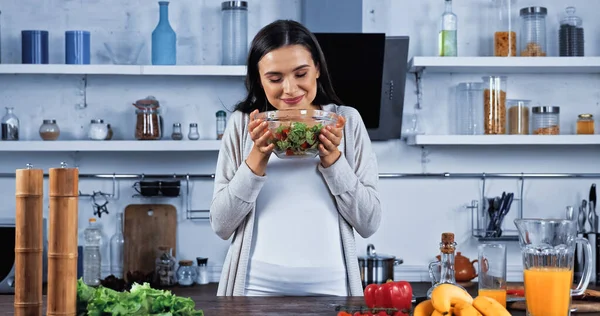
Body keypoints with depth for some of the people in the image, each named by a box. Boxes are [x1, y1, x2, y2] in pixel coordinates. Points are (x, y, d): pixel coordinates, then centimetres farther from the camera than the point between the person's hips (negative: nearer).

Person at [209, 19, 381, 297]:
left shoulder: (347, 121, 1)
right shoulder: (241, 124, 0)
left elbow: (369, 223, -2)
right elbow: (221, 225, -3)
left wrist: (331, 157, -14)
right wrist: (258, 157, -14)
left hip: (329, 288, 0)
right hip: (256, 289, 0)